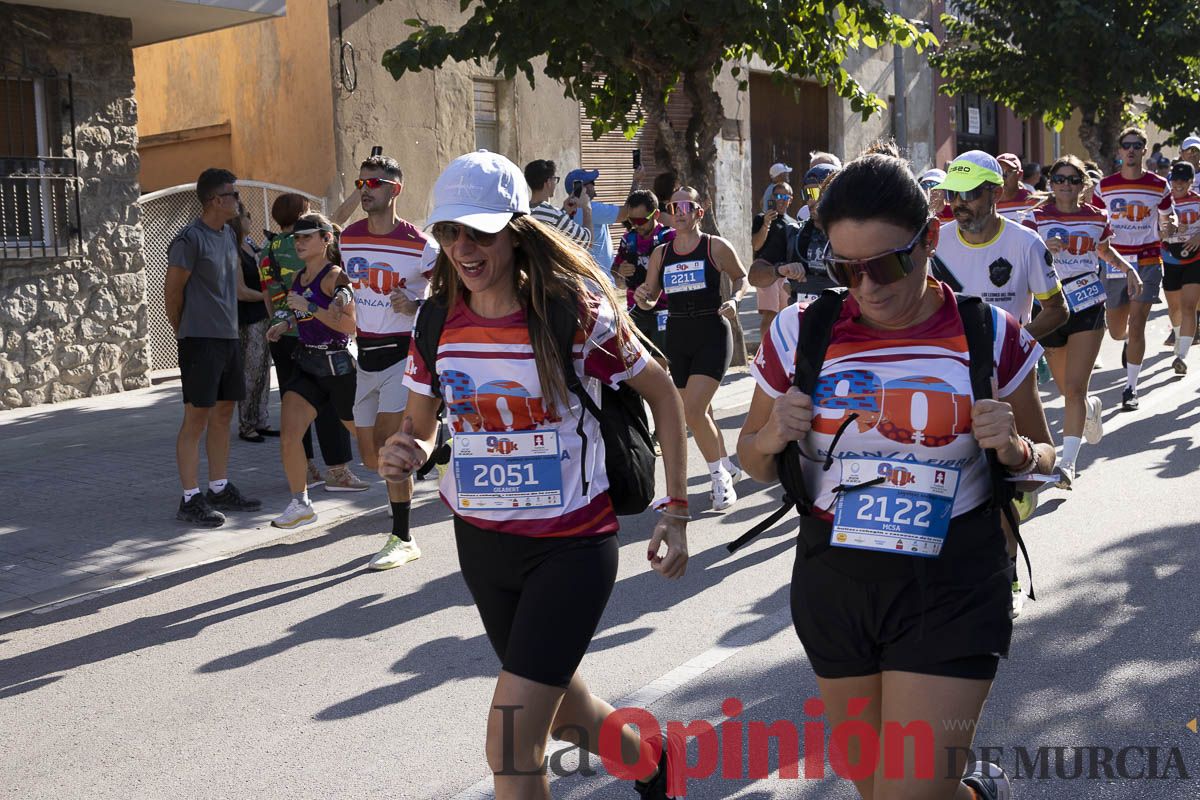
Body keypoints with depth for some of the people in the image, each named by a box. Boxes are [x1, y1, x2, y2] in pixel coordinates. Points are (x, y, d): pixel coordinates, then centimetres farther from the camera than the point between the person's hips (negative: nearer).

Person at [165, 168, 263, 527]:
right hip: (200, 340, -8)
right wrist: (183, 332, 3)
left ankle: (220, 490, 22)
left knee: (223, 414, 12)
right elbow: (172, 293, -8)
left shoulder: (228, 234, 13)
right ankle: (190, 500, 0)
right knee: (196, 418, -5)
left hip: (228, 337, 8)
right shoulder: (189, 239, -14)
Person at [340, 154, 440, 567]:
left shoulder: (419, 246, -11)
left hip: (404, 351, -6)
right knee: (371, 457, 7)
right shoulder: (348, 239, 7)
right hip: (365, 352, 6)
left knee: (388, 442, -15)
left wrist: (416, 306, -20)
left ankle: (403, 539, -3)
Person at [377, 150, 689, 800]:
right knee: (565, 715, 23)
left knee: (510, 744, -12)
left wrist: (676, 512, -6)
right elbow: (419, 425, 9)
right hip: (481, 543, 6)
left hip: (572, 544, -5)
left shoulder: (574, 312, -16)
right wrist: (403, 455, -16)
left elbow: (662, 393, -4)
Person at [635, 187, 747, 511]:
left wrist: (734, 299, -9)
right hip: (677, 336, 5)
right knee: (699, 412, 14)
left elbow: (741, 276, 11)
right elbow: (651, 299, 11)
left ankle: (720, 478, 1)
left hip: (712, 334, -5)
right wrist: (642, 298, -12)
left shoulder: (716, 246, -3)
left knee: (692, 412, -17)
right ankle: (726, 467, 35)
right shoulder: (660, 254, 8)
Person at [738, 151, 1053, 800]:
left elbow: (1043, 457, 7)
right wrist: (773, 437, -16)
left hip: (953, 591, -2)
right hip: (833, 580, 3)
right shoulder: (800, 334, -5)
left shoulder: (989, 335, -6)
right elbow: (753, 460, 7)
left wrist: (1014, 450, -16)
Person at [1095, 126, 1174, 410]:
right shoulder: (1104, 187, 3)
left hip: (1147, 263, -2)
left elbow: (1166, 220, 14)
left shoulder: (1159, 186, 2)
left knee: (1136, 326, -10)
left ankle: (1131, 388, 2)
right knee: (1116, 331, 10)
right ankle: (1128, 342, 50)